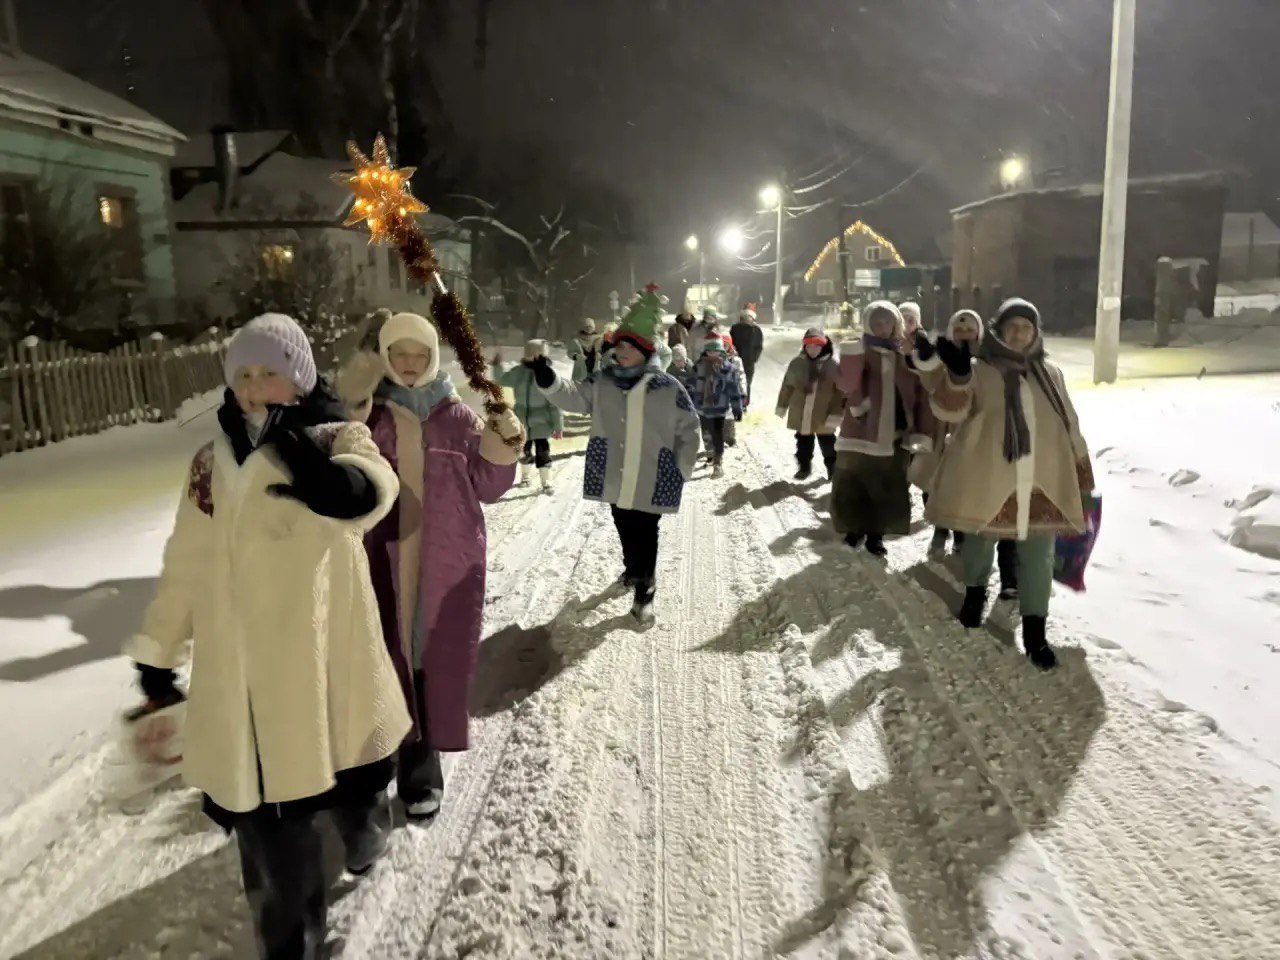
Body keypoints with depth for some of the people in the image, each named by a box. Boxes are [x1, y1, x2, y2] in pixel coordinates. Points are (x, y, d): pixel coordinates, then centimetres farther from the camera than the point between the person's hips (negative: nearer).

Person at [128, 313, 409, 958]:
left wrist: (290, 437, -27)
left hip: (326, 663, -2)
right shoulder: (212, 463, 7)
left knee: (348, 779, 18)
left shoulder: (336, 439, -4)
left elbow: (362, 498, -28)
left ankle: (364, 835, 54)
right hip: (242, 677, 3)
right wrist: (157, 651, 16)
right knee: (263, 821, 7)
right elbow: (187, 564, 14)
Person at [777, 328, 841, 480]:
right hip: (801, 414, 2)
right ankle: (804, 467, 33)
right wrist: (782, 406, 10)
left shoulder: (833, 365, -11)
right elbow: (787, 386, 7)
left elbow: (839, 392, -12)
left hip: (823, 416, -2)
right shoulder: (796, 363, -2)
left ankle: (833, 467, 32)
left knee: (827, 443, 13)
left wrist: (835, 414, -15)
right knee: (803, 442, 16)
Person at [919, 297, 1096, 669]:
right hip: (986, 483, -3)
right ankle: (975, 592, 43)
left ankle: (1034, 630, 15)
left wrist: (1082, 477, 16)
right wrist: (958, 375, -38)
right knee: (980, 544, 15)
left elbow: (1069, 427, 16)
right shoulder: (979, 370, -2)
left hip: (1042, 484, 3)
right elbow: (950, 409, -19)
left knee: (1037, 557, 6)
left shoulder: (1049, 374, 11)